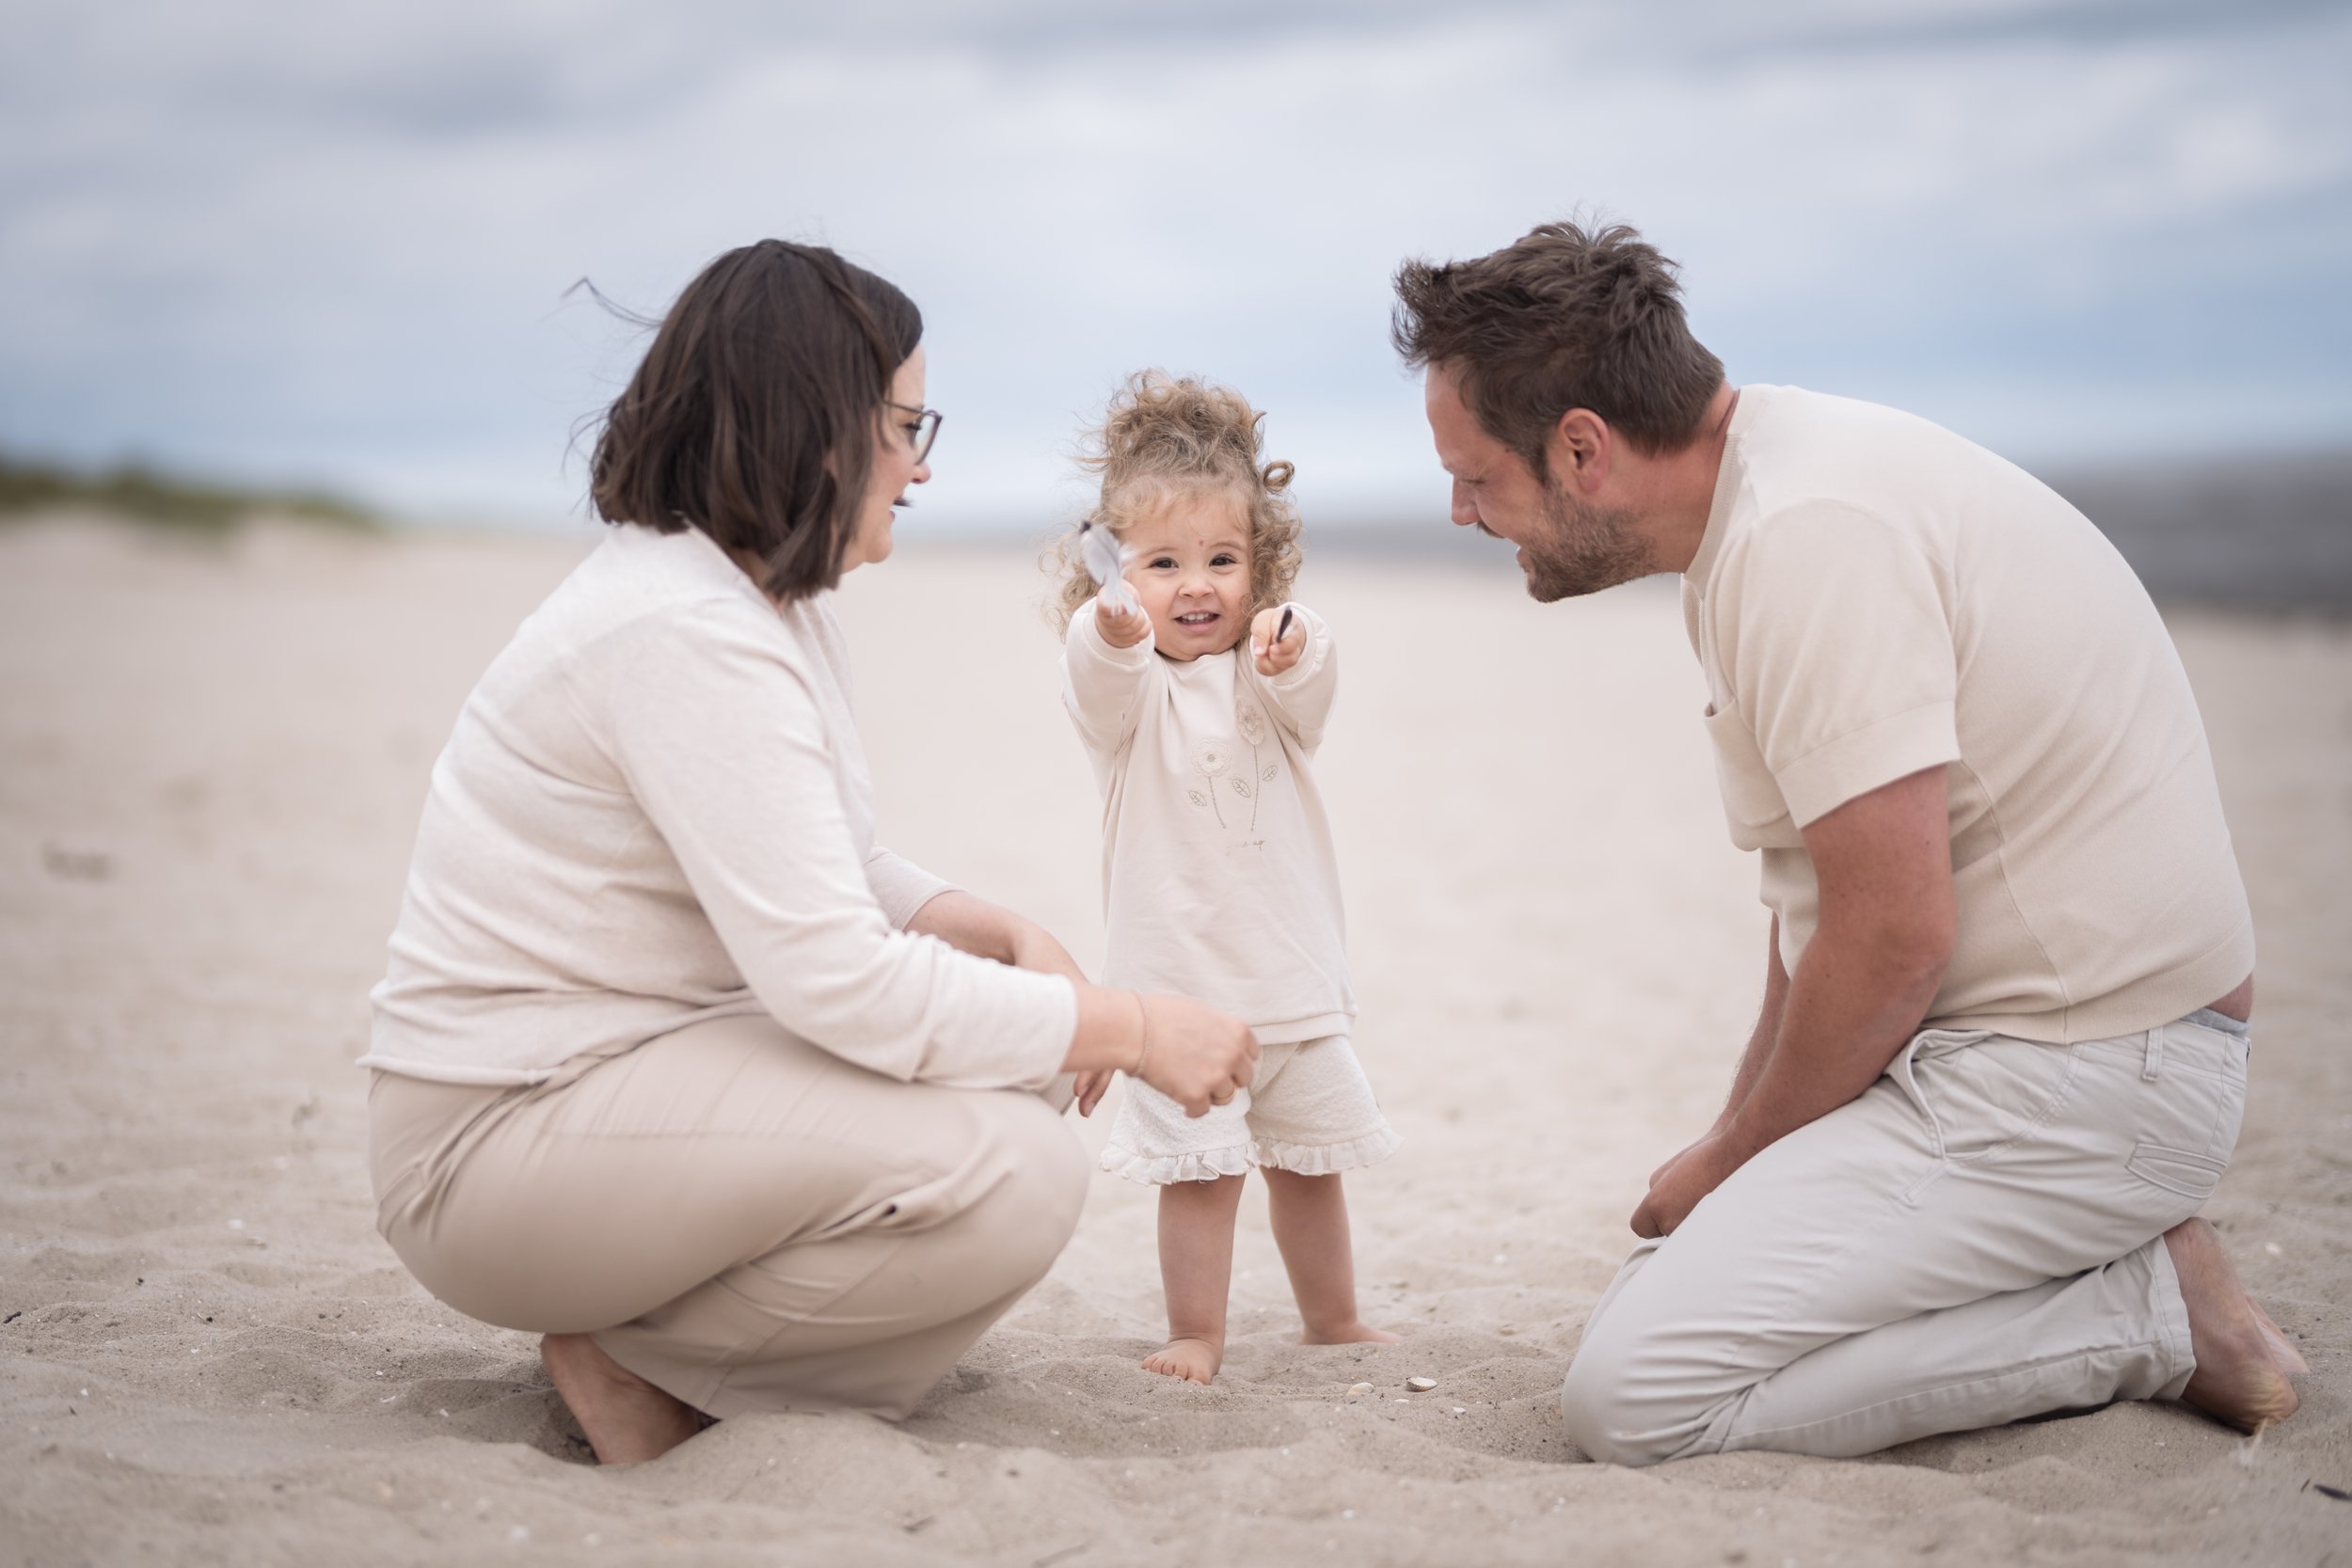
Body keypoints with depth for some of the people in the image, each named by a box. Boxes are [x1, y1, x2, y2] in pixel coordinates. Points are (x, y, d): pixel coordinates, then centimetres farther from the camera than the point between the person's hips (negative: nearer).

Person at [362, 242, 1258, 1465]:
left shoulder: (768, 603, 10)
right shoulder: (683, 632, -22)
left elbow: (825, 878, 16)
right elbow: (835, 977, -27)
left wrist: (1005, 938, -2)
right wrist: (1133, 1029, -19)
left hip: (620, 1069, 10)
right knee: (1014, 1179, -23)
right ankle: (637, 1363, -5)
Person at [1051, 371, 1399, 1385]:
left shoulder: (1276, 671, 3)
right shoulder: (1128, 687, -5)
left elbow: (1309, 696, -19)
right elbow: (1102, 689, -29)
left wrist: (1290, 654, -43)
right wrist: (1111, 634, -52)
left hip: (1295, 976, 3)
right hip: (1180, 984, -3)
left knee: (1310, 1156, 14)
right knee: (1199, 1167, -6)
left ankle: (1333, 1320, 30)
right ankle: (1196, 1332, 9)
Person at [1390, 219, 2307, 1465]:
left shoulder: (1805, 534, -21)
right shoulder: (1764, 496, 12)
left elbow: (1892, 939, -23)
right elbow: (1830, 904, 20)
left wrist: (1727, 1163, -7)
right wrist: (1736, 1145, 13)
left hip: (2078, 1073, -11)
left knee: (1633, 1392, -17)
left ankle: (2146, 1316, -6)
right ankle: (2119, 1267, 9)